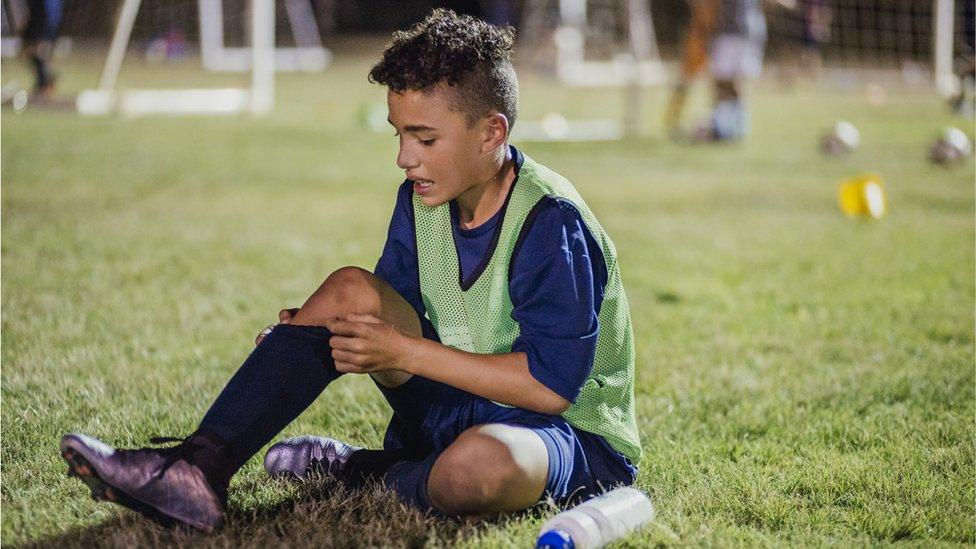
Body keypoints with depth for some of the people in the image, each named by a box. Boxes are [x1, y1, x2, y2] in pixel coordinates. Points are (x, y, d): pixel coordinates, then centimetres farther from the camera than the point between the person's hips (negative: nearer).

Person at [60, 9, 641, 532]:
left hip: (577, 436, -7)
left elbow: (553, 383, -26)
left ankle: (359, 471, -8)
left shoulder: (551, 223, -23)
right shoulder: (423, 197, 1)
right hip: (455, 405, 7)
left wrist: (404, 351, -24)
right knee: (350, 290, -12)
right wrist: (309, 332, -11)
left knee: (482, 463, -43)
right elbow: (394, 303, 12)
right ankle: (198, 471, -19)